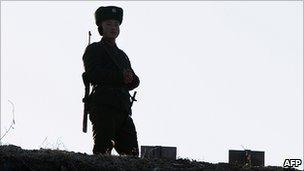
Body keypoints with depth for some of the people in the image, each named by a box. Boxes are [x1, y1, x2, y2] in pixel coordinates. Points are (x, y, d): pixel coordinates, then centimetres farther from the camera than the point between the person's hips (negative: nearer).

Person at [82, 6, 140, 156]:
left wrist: (129, 79, -5)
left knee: (131, 153, 0)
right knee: (102, 151, -13)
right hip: (103, 108, -7)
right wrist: (120, 76, -9)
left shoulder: (122, 55, 29)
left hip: (123, 110, 7)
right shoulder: (94, 49, 8)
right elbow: (93, 74, -10)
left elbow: (135, 81, 19)